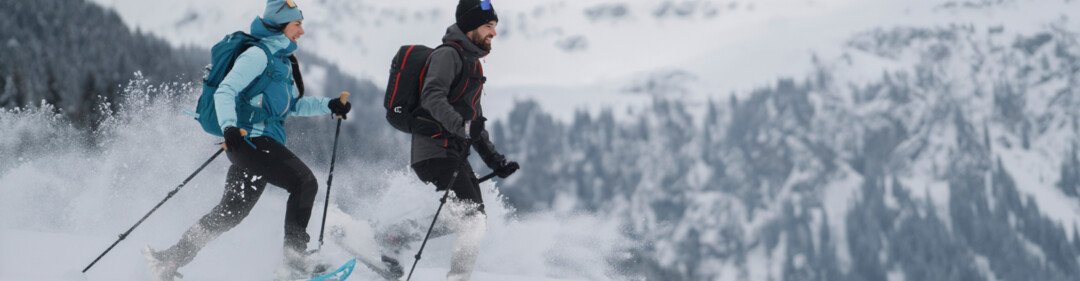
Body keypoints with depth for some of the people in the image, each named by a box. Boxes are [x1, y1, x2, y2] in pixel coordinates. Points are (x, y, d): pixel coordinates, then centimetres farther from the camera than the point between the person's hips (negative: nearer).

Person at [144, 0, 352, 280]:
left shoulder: (282, 59, 21)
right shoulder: (259, 54, -8)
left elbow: (292, 105, 29)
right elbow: (225, 92, -16)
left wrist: (329, 105, 17)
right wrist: (229, 127, -32)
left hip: (261, 143, 10)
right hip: (253, 138, -10)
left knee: (231, 211, 10)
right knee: (304, 182, -19)